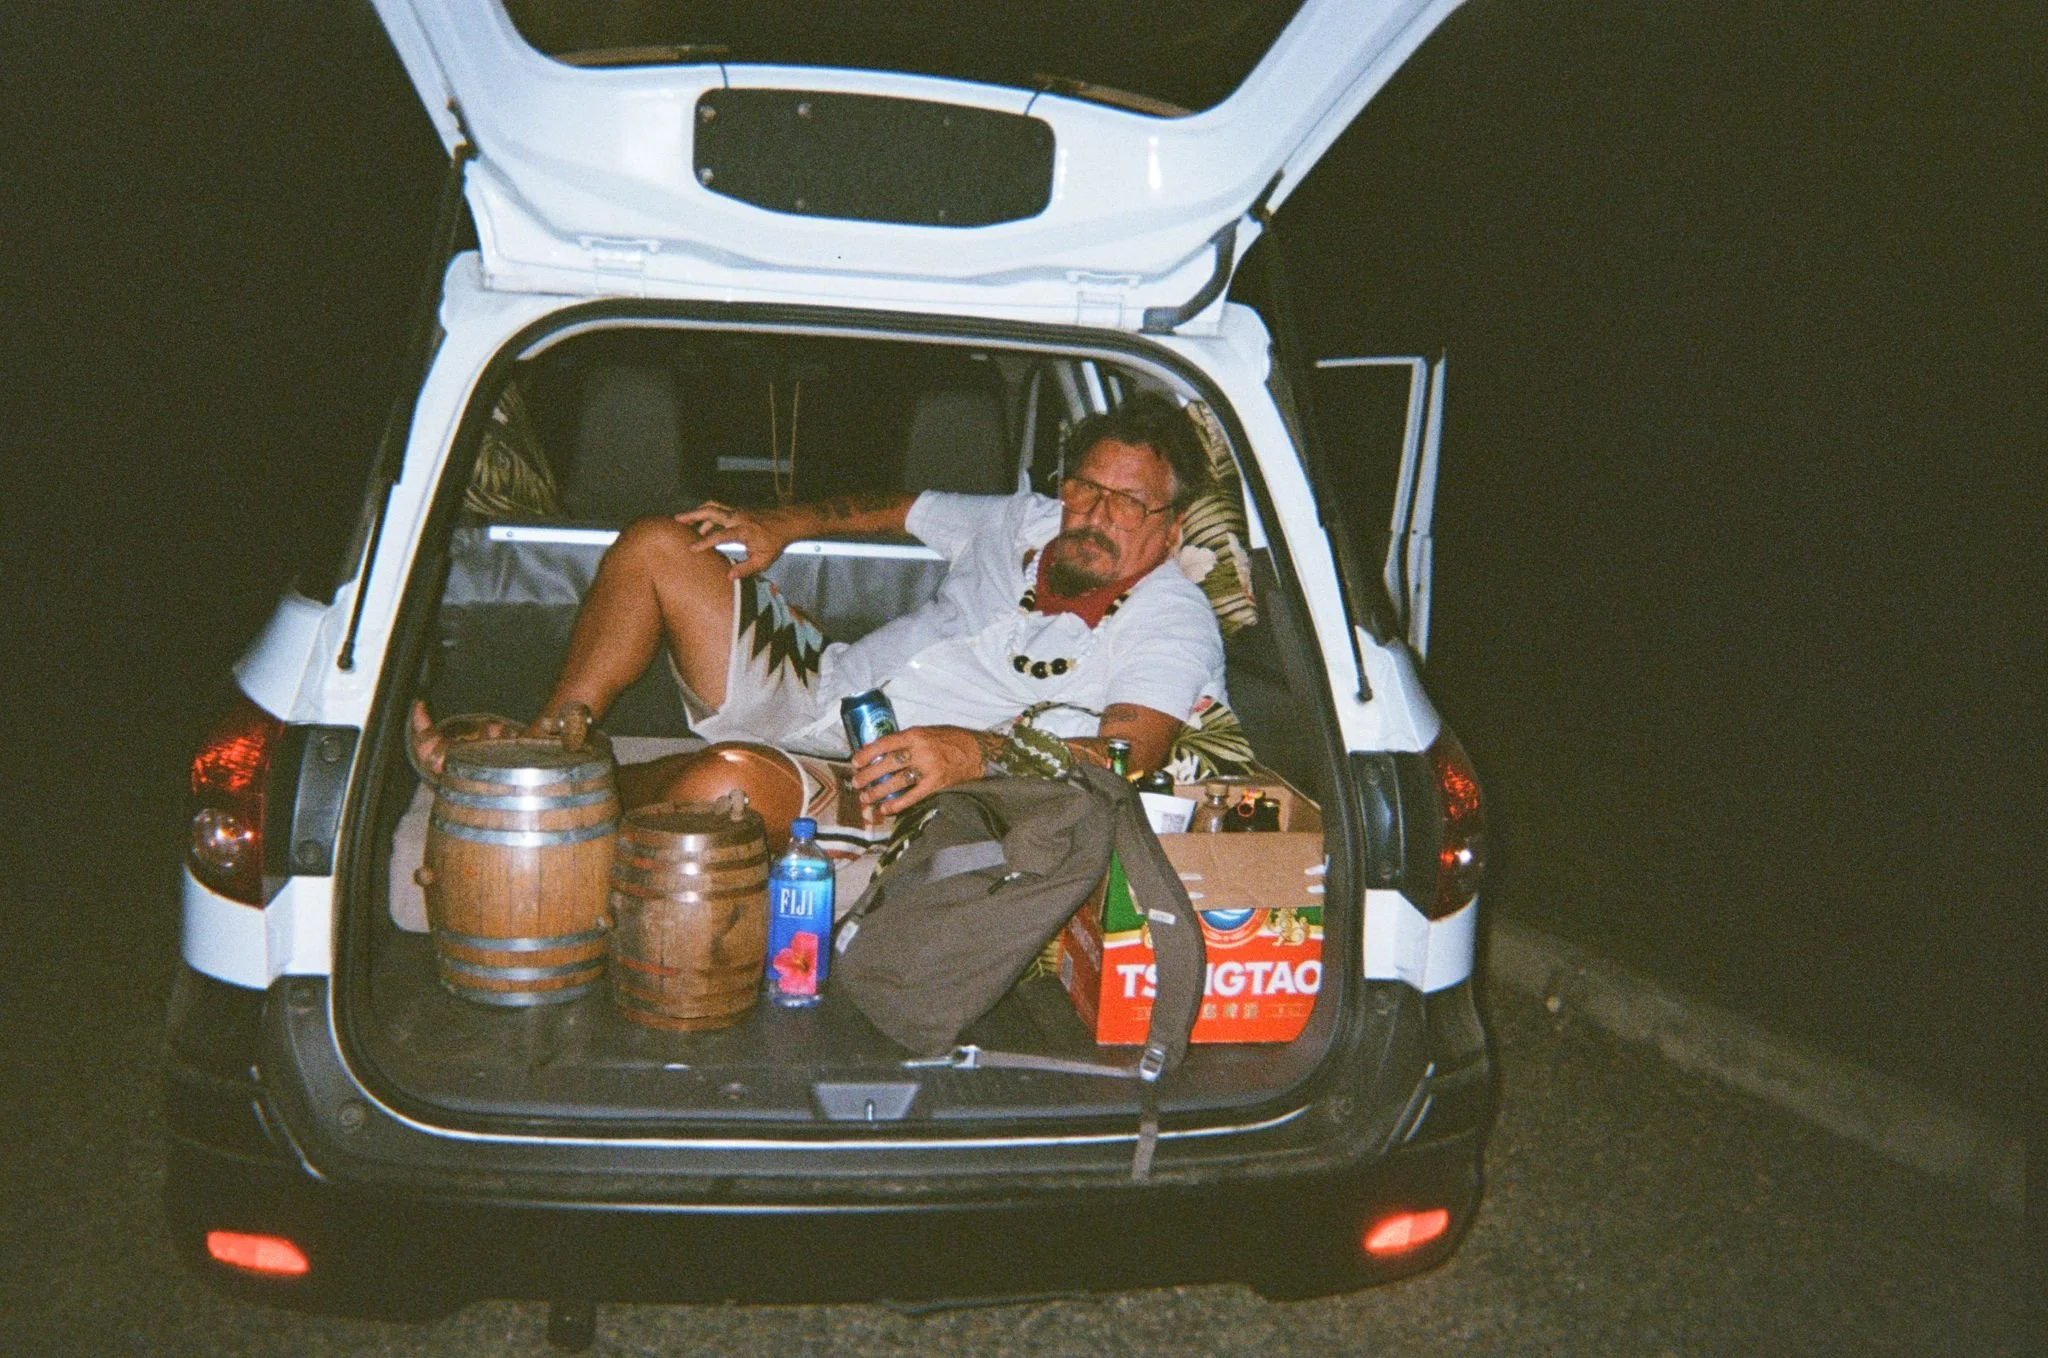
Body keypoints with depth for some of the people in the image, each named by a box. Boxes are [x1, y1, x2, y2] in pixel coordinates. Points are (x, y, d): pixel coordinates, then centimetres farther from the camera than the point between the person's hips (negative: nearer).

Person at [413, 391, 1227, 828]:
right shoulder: (1028, 522, 12)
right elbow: (893, 511, 28)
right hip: (813, 690, 8)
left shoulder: (1174, 623, -10)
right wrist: (781, 525, 10)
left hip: (879, 794, -7)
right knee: (655, 546, 1)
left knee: (724, 780, -38)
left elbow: (1128, 754, -28)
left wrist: (976, 751, -44)